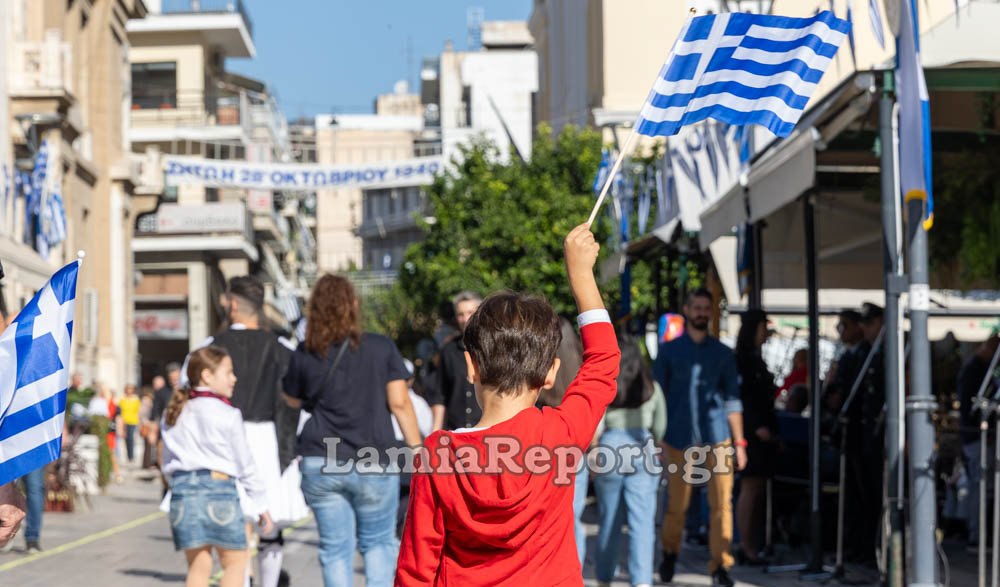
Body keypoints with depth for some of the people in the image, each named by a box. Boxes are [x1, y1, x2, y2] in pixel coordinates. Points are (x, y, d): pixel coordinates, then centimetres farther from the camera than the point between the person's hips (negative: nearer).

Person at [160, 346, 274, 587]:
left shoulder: (172, 415, 13)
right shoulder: (228, 415, -4)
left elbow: (168, 463, 15)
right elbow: (245, 463, -2)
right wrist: (261, 505, 5)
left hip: (182, 488, 5)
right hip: (218, 487, -5)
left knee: (198, 564, 9)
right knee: (235, 560, 6)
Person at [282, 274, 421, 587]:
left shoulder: (304, 355, 2)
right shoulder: (382, 348, -2)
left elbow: (292, 401, 14)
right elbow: (399, 403, -5)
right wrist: (417, 451, 0)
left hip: (320, 464, 1)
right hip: (374, 465, -1)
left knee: (335, 549, 8)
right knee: (379, 542, 15)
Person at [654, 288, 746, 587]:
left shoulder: (723, 353, 11)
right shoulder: (668, 351, 7)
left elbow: (732, 399, 11)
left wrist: (739, 441, 6)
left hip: (717, 437, 1)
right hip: (680, 437, -1)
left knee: (721, 503, -7)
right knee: (676, 505, 5)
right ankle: (670, 553, 29)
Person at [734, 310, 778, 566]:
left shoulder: (755, 359, 20)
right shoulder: (742, 359, -9)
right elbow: (741, 396, -16)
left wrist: (773, 430, 18)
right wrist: (757, 426, -21)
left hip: (762, 432, 9)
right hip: (750, 432, -9)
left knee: (758, 489, 6)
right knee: (751, 487, -9)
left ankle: (752, 547, 7)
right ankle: (747, 547, -8)